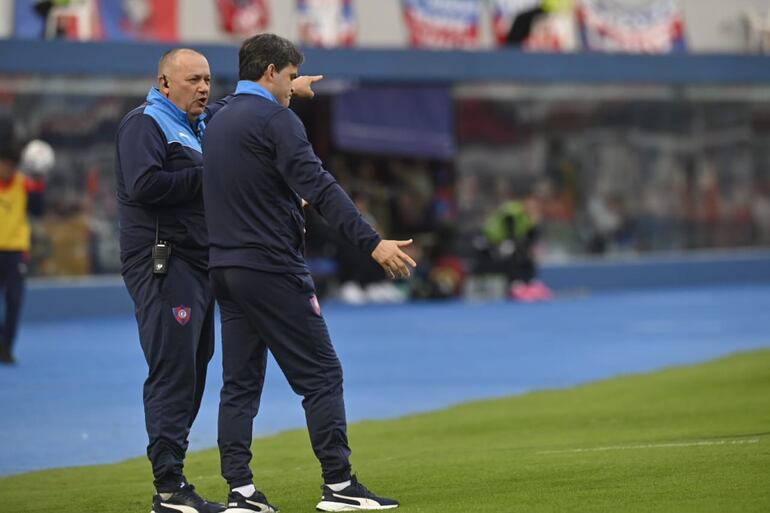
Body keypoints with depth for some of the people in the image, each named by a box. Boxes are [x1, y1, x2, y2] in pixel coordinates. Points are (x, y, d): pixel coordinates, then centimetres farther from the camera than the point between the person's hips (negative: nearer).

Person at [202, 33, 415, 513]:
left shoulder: (218, 123, 15)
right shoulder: (275, 119, -10)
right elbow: (319, 187, -19)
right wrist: (372, 242, -24)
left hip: (225, 270, 8)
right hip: (272, 268, -8)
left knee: (240, 383, 7)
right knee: (321, 374, -3)